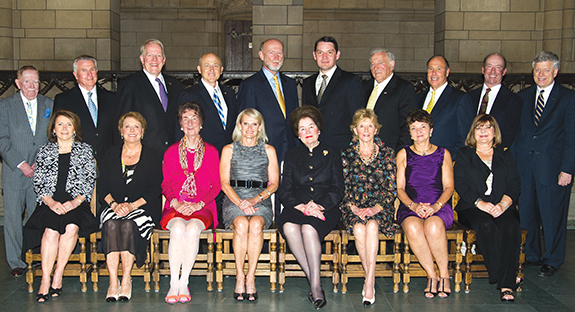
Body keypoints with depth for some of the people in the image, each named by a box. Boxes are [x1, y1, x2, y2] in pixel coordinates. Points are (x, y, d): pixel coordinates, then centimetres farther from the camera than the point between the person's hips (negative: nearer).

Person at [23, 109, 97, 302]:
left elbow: (90, 181, 6)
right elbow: (38, 182, 9)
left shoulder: (85, 150, 14)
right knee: (50, 230, -30)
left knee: (71, 227, -32)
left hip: (77, 202, -1)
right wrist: (50, 201, -9)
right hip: (50, 202, 1)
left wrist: (75, 202, -11)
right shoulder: (44, 151, 17)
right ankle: (45, 281, -25)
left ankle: (58, 277, -21)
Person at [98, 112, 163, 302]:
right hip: (114, 208, 2)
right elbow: (102, 186, 8)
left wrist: (132, 205, -15)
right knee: (111, 225, -31)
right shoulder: (111, 155, 16)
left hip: (142, 208, -2)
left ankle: (126, 280, -27)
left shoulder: (152, 157, 9)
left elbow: (155, 190, 0)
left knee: (128, 224, -33)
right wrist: (114, 204, -12)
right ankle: (113, 282, -32)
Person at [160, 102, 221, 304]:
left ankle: (184, 283, -28)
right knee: (178, 228, -33)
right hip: (175, 208, 1)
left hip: (202, 208, -1)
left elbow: (216, 186, 6)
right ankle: (174, 284, -30)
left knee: (193, 228, -34)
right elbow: (165, 185, 11)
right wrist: (176, 203, -9)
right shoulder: (171, 152, 16)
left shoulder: (211, 152, 13)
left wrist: (197, 204, -10)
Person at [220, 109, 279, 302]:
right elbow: (224, 184, 5)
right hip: (233, 201, 0)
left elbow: (274, 184, 11)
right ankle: (240, 277, -25)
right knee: (241, 224, -34)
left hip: (261, 201, 0)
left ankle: (250, 278, -28)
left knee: (256, 224, -34)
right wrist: (240, 202, -12)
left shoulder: (268, 150, 16)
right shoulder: (229, 150, 14)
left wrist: (256, 199, -8)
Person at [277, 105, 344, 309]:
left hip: (325, 209, -2)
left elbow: (337, 189, 5)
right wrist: (301, 206, -12)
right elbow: (285, 191, 8)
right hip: (297, 207, 2)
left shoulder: (332, 155, 14)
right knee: (289, 226, -34)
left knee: (308, 228, -35)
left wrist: (319, 206, -13)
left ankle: (315, 285, -28)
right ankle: (313, 280, -26)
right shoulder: (291, 156, 19)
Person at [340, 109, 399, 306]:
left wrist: (376, 208, -12)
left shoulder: (387, 154, 8)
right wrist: (353, 208, -11)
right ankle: (370, 280, -21)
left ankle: (369, 282, -32)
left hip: (380, 207, -1)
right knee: (359, 228, -32)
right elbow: (342, 188, 7)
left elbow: (391, 189, 4)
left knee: (372, 225, -34)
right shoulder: (346, 156, 10)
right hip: (353, 207, 1)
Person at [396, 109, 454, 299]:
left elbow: (449, 187, 8)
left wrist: (436, 206, -12)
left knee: (434, 225, -36)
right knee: (413, 227, -36)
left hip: (439, 206, 0)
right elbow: (400, 188, 9)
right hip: (410, 207, 1)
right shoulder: (403, 155, 15)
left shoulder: (443, 154, 15)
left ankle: (444, 274, -17)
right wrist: (413, 205, -11)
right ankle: (432, 276, -21)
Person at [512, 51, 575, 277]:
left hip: (552, 165, -3)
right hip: (524, 164, 4)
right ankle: (531, 255, 26)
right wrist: (513, 162, 4)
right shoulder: (523, 97, 11)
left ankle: (552, 260, 19)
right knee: (527, 212, 10)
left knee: (553, 214, 4)